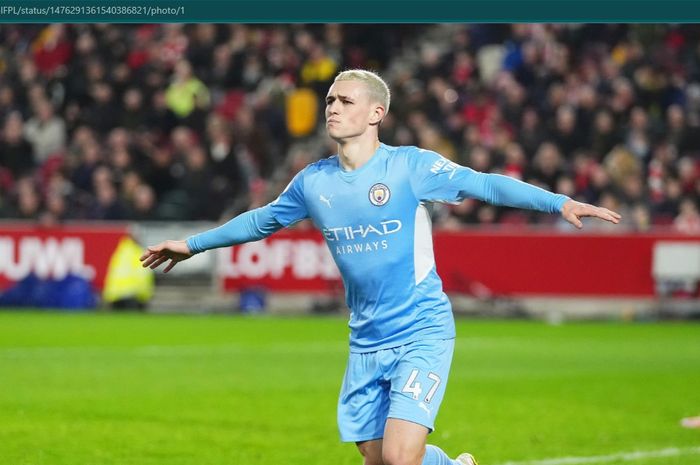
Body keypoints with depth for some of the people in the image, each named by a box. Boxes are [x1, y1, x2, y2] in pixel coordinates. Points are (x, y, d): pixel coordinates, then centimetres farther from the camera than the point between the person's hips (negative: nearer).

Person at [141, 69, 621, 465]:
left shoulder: (411, 165, -9)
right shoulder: (314, 181, 5)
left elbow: (485, 184, -13)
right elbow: (263, 220, 22)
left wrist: (560, 202, -24)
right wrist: (193, 244, 30)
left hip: (422, 332, -5)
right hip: (366, 342, 5)